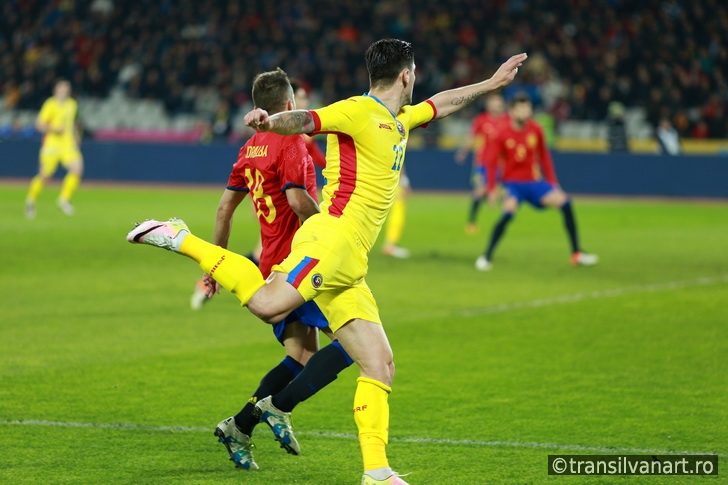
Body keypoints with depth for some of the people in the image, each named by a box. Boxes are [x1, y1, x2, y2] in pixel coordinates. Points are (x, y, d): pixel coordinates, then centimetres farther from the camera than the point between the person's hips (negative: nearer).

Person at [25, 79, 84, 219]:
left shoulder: (72, 104, 13)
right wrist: (53, 129, -23)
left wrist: (76, 135, 20)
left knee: (77, 168, -16)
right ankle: (31, 200, 22)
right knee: (45, 175, -1)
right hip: (52, 143, -5)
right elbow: (39, 124, -9)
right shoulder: (51, 104, -7)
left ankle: (64, 199, -4)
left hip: (68, 144, 5)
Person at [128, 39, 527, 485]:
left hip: (349, 265, 9)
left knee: (380, 365, 5)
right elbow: (304, 121, -17)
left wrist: (492, 83, 51)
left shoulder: (399, 121, 25)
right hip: (332, 238, -9)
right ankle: (180, 239, -17)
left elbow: (442, 103, 44)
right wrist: (270, 122, -37)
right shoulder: (359, 111, -2)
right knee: (269, 304, -33)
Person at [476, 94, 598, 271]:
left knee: (564, 202, -11)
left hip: (534, 182, 4)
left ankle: (577, 253, -1)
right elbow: (492, 162, -6)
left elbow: (544, 156, 10)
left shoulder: (536, 130, -1)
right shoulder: (503, 134, -11)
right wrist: (491, 189, -11)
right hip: (513, 183, -4)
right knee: (509, 212, -30)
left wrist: (552, 182, 9)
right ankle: (486, 257, -17)